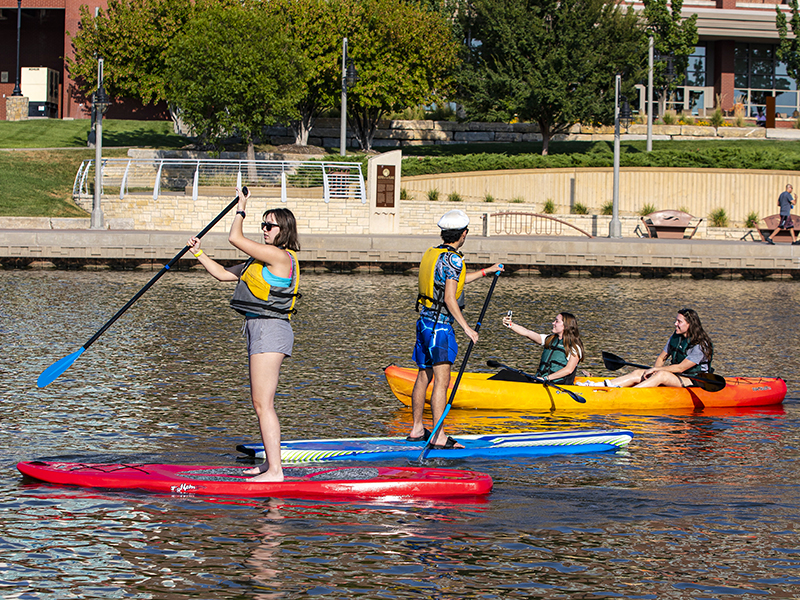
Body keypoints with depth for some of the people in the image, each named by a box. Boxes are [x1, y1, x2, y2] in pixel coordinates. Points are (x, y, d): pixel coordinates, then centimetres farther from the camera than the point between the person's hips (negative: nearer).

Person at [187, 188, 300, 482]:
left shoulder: (280, 256, -13)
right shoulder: (263, 261, 19)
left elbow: (235, 238, -13)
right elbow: (223, 273, 24)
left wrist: (241, 209, 1)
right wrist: (199, 253, 17)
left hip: (270, 329, -11)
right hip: (260, 330, 11)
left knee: (263, 403, -13)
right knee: (261, 403, 16)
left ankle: (275, 470, -16)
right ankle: (270, 464, 23)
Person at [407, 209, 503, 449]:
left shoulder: (431, 254, 12)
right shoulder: (452, 259, -16)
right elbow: (449, 298, -21)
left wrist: (486, 271, 38)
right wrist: (467, 328, -18)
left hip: (425, 321, 9)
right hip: (440, 324, -9)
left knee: (424, 377, 16)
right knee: (441, 380, -11)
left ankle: (417, 430, 23)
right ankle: (438, 436, -15)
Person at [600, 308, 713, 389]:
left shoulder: (701, 345, -18)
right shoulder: (675, 337, 7)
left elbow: (680, 368, -20)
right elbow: (661, 358, 14)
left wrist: (655, 370, -17)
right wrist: (655, 369, -9)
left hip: (695, 382, -8)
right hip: (674, 377, 8)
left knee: (661, 375, -35)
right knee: (638, 373, -12)